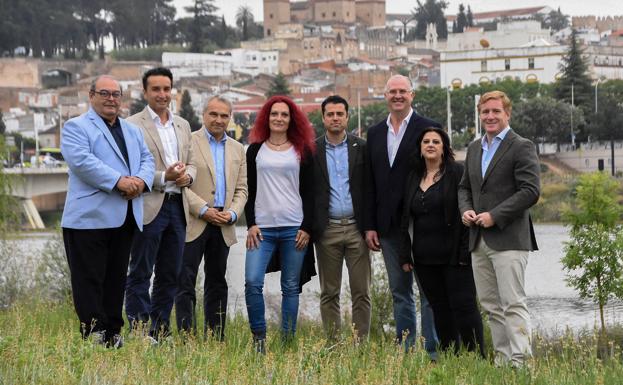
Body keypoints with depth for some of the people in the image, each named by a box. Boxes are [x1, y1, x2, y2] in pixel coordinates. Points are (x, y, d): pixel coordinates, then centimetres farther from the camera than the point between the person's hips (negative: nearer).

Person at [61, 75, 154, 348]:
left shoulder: (132, 130, 22)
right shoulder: (76, 127, 0)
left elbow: (147, 159, 14)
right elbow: (82, 161, -15)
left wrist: (141, 180, -9)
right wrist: (118, 181, -21)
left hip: (126, 218, 7)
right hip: (90, 217, -6)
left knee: (116, 279, 10)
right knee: (89, 279, -5)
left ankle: (112, 333, 15)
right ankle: (93, 334, -3)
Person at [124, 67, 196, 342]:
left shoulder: (183, 125, 16)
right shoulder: (133, 125, -5)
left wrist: (187, 176, -4)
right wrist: (163, 177, -20)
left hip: (177, 206, 6)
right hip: (148, 207, -6)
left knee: (169, 275, 10)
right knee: (140, 274, -2)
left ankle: (160, 334, 17)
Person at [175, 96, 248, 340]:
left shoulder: (237, 149, 15)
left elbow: (241, 189, 14)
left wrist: (232, 214, -4)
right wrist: (203, 210, -15)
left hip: (223, 226, 5)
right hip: (193, 223, -5)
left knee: (217, 284, 10)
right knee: (185, 283, -6)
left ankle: (215, 339, 15)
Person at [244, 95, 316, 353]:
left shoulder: (302, 152, 9)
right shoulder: (255, 150, 11)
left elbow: (309, 192, 6)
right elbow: (249, 190, 9)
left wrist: (307, 227, -2)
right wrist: (251, 224, -2)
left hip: (294, 228, 0)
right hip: (262, 228, 0)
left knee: (291, 287, 2)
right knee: (252, 281, -14)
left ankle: (288, 341, 8)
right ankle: (259, 337, -1)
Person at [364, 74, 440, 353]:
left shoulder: (429, 128, -3)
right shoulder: (375, 133, 12)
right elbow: (370, 183, 11)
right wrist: (370, 225, 5)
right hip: (389, 225, 5)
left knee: (429, 291, -1)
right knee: (399, 291, 11)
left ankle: (433, 351, 4)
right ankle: (405, 350, 17)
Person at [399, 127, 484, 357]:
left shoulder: (457, 173, -3)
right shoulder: (413, 178, 14)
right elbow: (406, 218, 17)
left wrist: (465, 252, -14)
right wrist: (405, 255, 11)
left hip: (453, 256, -6)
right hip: (425, 258, 6)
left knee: (463, 305, -7)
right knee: (439, 308, 8)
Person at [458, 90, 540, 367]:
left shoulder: (521, 147, -5)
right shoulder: (474, 148, 17)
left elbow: (530, 191, -13)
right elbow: (464, 186, 23)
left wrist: (495, 215, -17)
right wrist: (466, 209, 2)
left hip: (508, 238, -7)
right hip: (479, 240, 7)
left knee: (513, 304, -10)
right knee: (491, 305, 9)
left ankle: (520, 361, -10)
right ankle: (502, 358, 16)